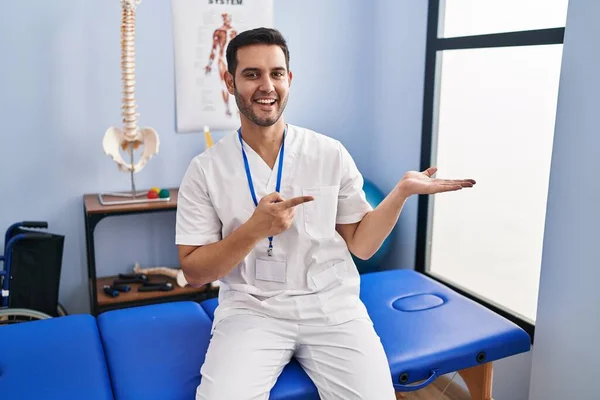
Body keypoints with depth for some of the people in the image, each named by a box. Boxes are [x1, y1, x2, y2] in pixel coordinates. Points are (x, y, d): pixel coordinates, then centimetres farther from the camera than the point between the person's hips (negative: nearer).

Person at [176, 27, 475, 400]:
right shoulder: (205, 170, -2)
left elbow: (360, 245, 4)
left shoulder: (332, 154, 1)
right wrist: (254, 229, -19)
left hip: (332, 306, 2)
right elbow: (194, 272, -3)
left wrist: (402, 190, -10)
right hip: (251, 310, -1)